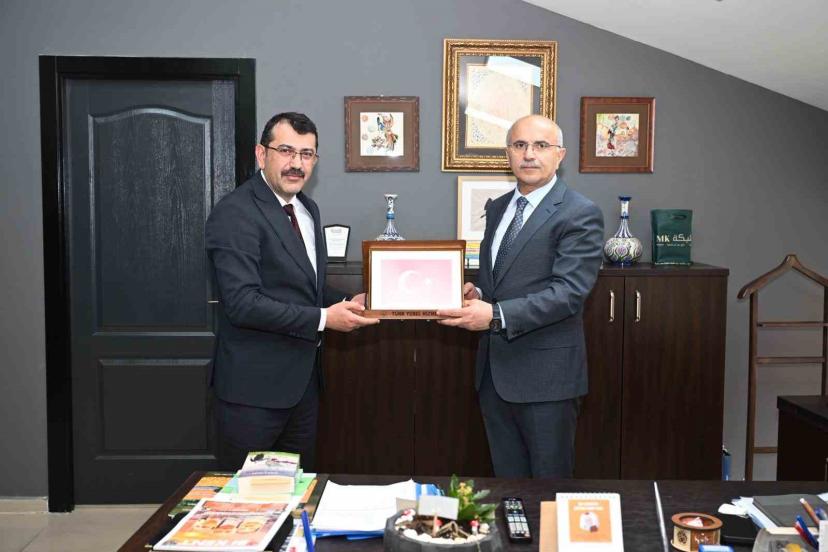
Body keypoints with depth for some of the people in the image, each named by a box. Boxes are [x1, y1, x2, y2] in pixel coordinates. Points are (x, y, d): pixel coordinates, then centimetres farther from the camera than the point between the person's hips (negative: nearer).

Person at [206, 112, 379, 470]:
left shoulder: (307, 209, 11)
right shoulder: (234, 213, -16)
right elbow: (242, 302, -23)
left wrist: (347, 304, 1)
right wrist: (323, 318, -21)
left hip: (303, 379, 8)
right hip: (254, 386, -8)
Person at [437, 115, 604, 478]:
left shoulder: (580, 214, -11)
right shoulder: (498, 208, 12)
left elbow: (569, 291, -20)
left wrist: (496, 315, -28)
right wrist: (477, 294, -1)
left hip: (545, 374, -6)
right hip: (494, 369, 7)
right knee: (506, 479, 17)